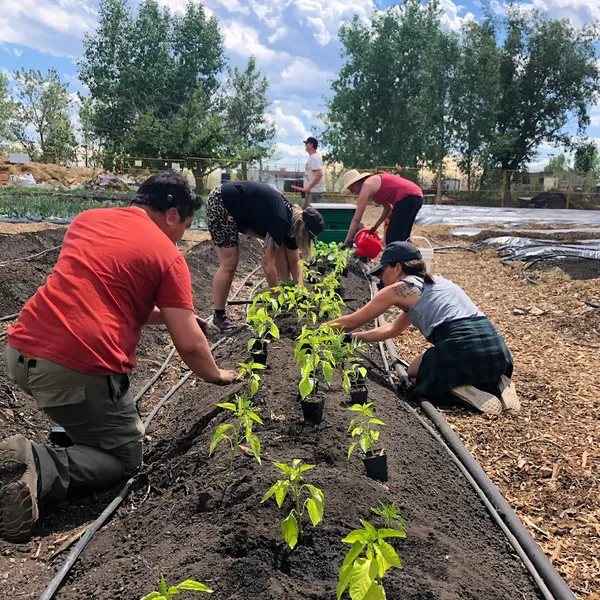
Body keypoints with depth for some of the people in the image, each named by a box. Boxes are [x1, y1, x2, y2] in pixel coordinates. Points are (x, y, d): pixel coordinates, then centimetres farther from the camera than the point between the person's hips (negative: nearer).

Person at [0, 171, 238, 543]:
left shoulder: (86, 219, 17)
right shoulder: (168, 256, 0)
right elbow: (189, 344, -2)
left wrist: (166, 314, 34)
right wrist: (216, 375, 20)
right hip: (80, 369, -8)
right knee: (125, 458, 12)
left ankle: (75, 427, 27)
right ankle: (36, 468, -11)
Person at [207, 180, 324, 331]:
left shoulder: (291, 221, -3)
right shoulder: (280, 222, -29)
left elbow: (294, 262, 6)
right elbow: (268, 264, -25)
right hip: (220, 203, -9)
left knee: (278, 247, 1)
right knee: (229, 263, -11)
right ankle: (219, 315, 0)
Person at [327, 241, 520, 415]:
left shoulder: (398, 289, 6)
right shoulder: (435, 282, 29)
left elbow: (352, 321, 16)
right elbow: (393, 329, 39)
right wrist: (355, 336, 43)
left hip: (464, 347, -7)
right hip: (496, 347, 7)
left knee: (414, 373, 23)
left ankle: (459, 389, -5)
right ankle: (496, 383, 9)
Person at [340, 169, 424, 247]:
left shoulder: (366, 186, -5)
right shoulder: (374, 183, 22)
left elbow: (356, 220, -6)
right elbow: (388, 208, 30)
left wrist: (346, 243, -3)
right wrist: (375, 226, 24)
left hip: (407, 198, -10)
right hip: (415, 197, 10)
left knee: (392, 239, -6)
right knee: (401, 238, 17)